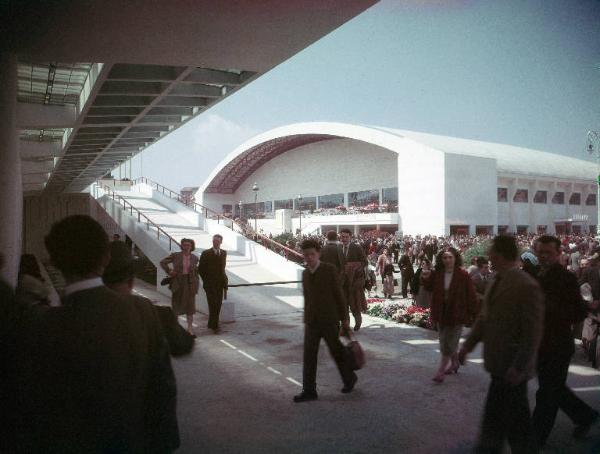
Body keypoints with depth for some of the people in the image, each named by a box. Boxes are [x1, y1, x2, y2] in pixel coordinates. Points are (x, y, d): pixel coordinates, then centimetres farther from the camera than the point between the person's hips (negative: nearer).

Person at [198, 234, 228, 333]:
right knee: (213, 304, -9)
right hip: (210, 284, -4)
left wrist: (224, 280, 11)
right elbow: (200, 269, 2)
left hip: (220, 284, 5)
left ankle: (212, 324, 20)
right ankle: (214, 326, -6)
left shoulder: (224, 253, 10)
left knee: (218, 304, 7)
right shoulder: (205, 253, -4)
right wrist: (205, 280, 2)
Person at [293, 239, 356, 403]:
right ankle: (309, 391, 6)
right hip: (312, 321, 4)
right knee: (309, 355, -1)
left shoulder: (330, 269, -11)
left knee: (337, 352, 10)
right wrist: (307, 321, 17)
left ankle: (349, 378, 34)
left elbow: (339, 295, -8)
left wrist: (345, 319, -4)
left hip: (329, 320, -4)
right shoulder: (305, 273, 5)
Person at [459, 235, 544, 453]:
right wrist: (468, 344, 11)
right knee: (515, 414, 18)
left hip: (512, 367, -8)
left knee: (496, 414, 0)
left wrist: (519, 367, -19)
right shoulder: (498, 281, 9)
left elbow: (533, 332, -19)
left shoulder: (527, 286, -18)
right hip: (500, 362, 8)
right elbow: (485, 317, 15)